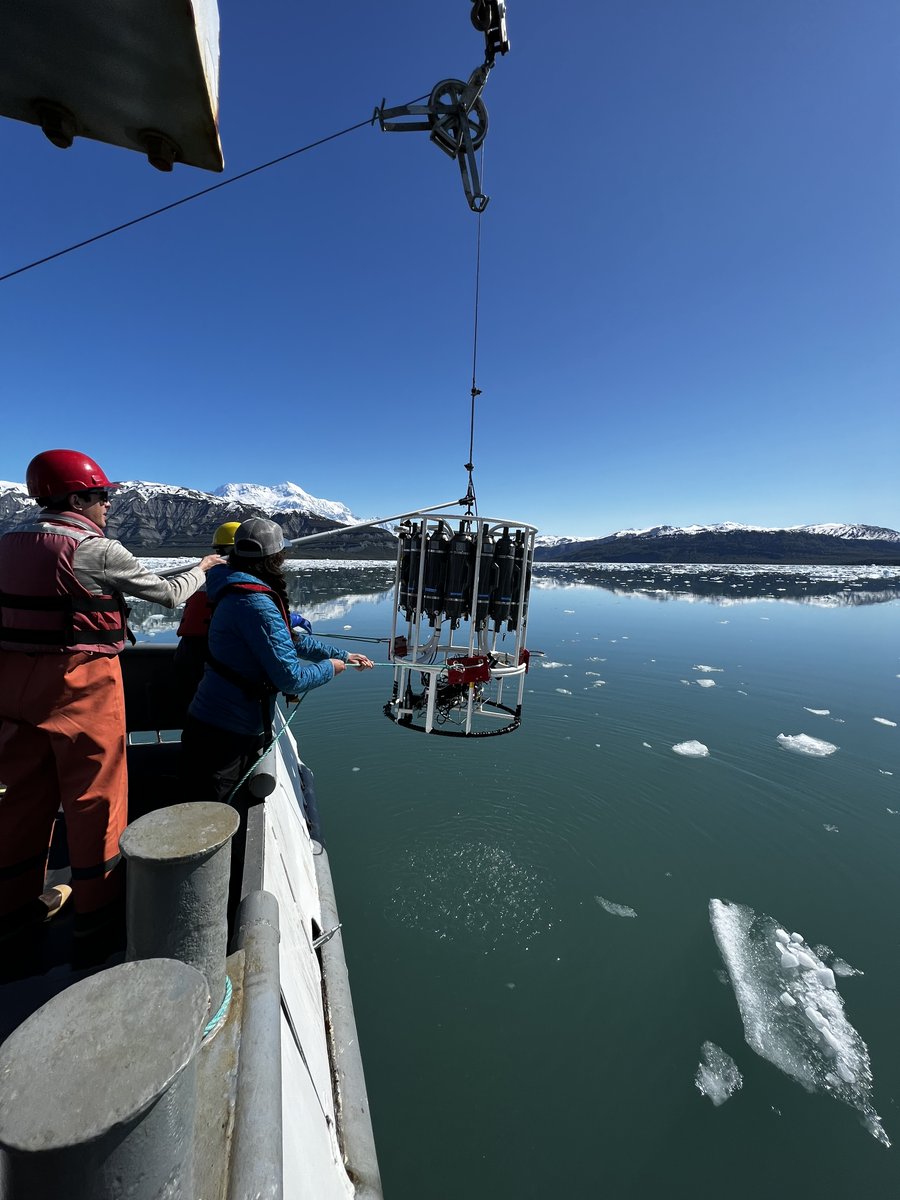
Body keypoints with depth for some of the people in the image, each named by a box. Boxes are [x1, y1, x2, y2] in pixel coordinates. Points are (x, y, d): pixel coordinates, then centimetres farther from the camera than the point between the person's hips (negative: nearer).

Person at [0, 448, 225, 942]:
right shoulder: (99, 550, -14)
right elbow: (170, 594, -7)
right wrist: (202, 568, 9)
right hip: (80, 682, -7)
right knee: (94, 792, 8)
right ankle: (95, 903, 23)